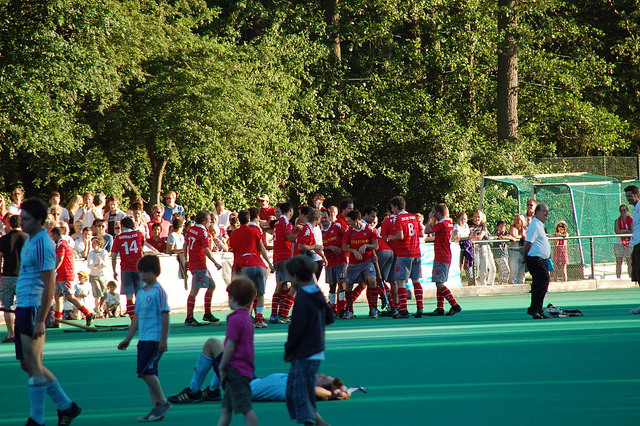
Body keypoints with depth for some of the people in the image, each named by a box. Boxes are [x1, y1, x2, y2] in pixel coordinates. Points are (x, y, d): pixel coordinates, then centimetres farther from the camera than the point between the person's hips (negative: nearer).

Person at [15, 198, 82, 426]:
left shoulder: (43, 245, -15)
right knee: (28, 364, 13)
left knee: (33, 365, -5)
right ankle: (66, 406, 21)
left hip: (33, 308, -10)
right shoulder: (30, 240, 14)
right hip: (23, 307, 10)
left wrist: (40, 321, -21)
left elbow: (49, 286, -18)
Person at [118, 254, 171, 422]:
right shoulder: (141, 292, 15)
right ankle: (157, 409, 10)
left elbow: (165, 315, -12)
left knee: (145, 370, -15)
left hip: (155, 338, -9)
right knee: (149, 373, 7)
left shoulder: (158, 291, -9)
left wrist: (163, 340, -16)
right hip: (143, 338, 9)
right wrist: (128, 339, 22)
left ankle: (162, 402, -3)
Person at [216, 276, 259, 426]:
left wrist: (221, 368, -6)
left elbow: (230, 347, -16)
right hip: (246, 368, 10)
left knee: (246, 408, -7)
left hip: (236, 369, -10)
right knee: (225, 409, 13)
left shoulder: (235, 319, -15)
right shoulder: (247, 317, 13)